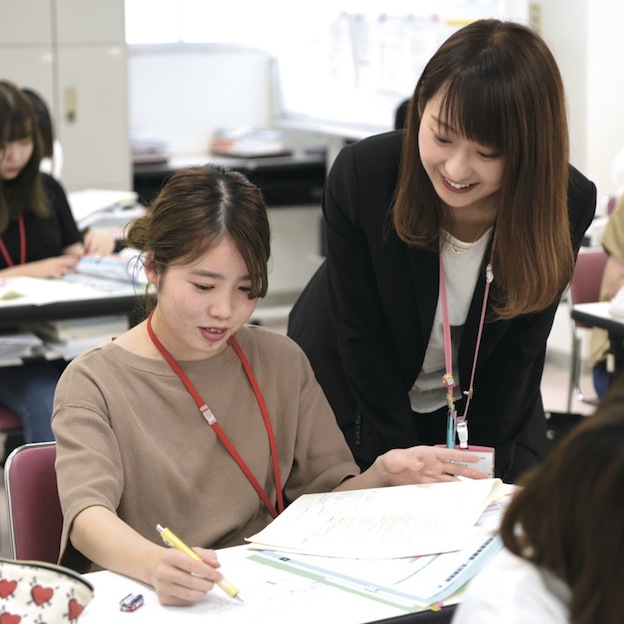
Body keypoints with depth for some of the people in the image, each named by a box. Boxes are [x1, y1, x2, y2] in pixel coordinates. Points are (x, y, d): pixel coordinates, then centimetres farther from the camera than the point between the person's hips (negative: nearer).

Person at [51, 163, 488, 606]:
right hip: (148, 601, -2)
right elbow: (87, 516, -18)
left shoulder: (281, 362, 12)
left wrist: (381, 476, -10)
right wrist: (154, 564, -39)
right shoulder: (94, 382, -3)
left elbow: (327, 495, 12)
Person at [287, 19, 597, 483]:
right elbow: (362, 340, -20)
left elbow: (517, 355, -13)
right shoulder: (360, 175, -29)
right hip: (355, 402, -1)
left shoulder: (568, 205, -25)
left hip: (488, 408, 1)